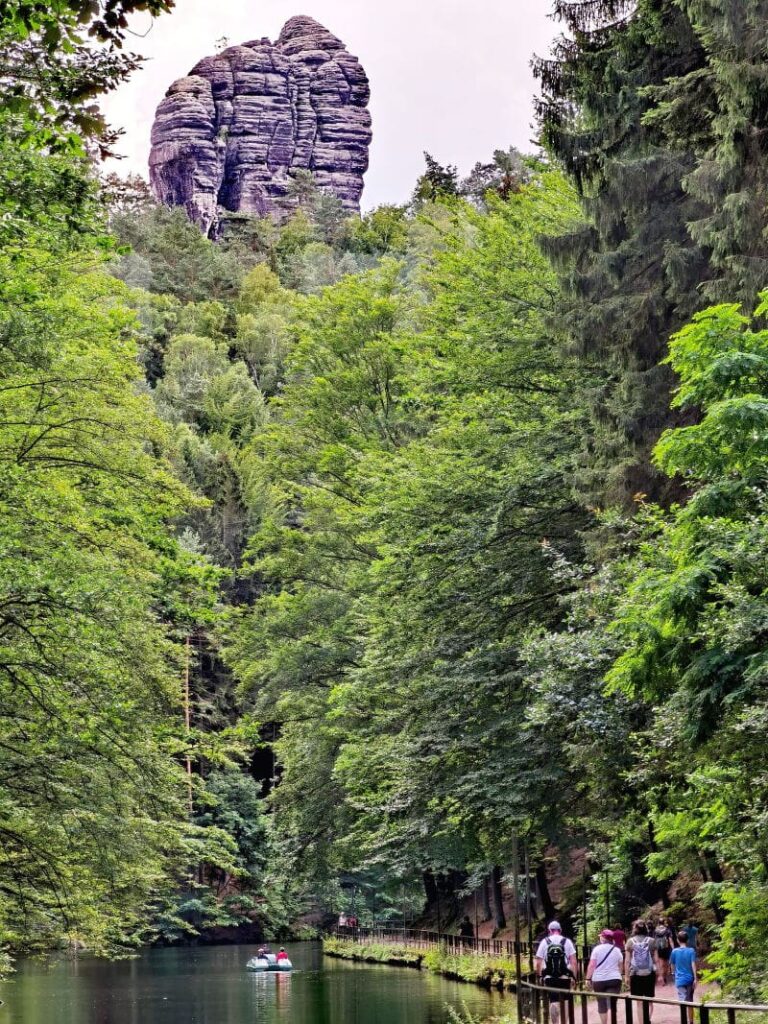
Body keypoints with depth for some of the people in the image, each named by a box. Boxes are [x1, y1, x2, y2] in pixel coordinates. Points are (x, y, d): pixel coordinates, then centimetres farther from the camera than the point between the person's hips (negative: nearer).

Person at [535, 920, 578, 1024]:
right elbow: (574, 961, -3)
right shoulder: (567, 941, 1)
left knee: (553, 1001, 2)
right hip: (564, 977, 0)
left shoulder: (544, 942, 2)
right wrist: (574, 976, 4)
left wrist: (540, 976, 12)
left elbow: (538, 962, 0)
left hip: (549, 977, 0)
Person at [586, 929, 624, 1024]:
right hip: (614, 979, 1)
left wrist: (588, 978, -3)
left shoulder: (597, 949, -3)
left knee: (602, 1003, 10)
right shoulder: (616, 950, 5)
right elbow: (621, 966, 15)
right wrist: (620, 975, 32)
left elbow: (592, 965, -9)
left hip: (598, 980, -1)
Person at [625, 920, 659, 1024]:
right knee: (649, 1001, 9)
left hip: (635, 974, 0)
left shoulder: (630, 941, -1)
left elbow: (627, 961, -3)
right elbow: (656, 960, 1)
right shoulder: (651, 941, 0)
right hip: (649, 974, 0)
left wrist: (626, 975, 3)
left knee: (639, 1002, 9)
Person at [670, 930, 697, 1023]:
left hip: (680, 980, -1)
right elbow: (693, 965, -10)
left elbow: (672, 966, 6)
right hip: (690, 979, 1)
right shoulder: (691, 951, -6)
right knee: (690, 1002, 15)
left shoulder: (675, 951, -3)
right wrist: (695, 979, -7)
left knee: (683, 1002, -4)